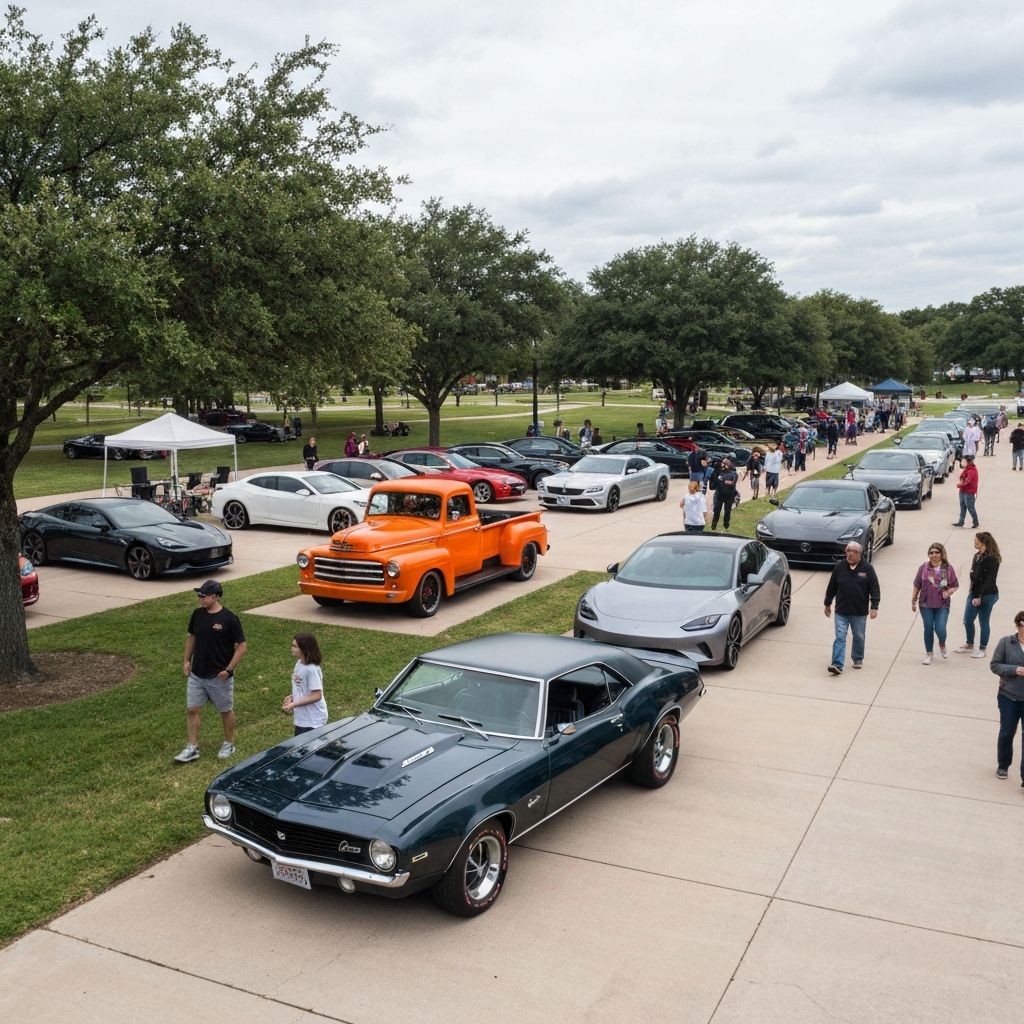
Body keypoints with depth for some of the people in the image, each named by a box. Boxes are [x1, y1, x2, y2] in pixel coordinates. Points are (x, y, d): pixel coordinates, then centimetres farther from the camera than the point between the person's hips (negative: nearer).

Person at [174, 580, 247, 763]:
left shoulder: (229, 618, -18)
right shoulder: (198, 614, -1)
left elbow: (241, 646, -14)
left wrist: (229, 669, -18)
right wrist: (187, 660, 7)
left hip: (219, 677, -5)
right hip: (196, 675, 5)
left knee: (226, 711, 11)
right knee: (192, 710, 6)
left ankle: (229, 744, 29)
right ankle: (192, 748, 17)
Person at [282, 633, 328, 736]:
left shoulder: (312, 669, -24)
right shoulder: (299, 664, 2)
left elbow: (316, 695, -24)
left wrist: (293, 704, -22)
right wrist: (291, 697, -1)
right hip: (301, 718, 9)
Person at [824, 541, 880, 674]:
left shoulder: (867, 568, -5)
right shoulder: (839, 567, -1)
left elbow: (874, 589, -4)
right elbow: (831, 587, 8)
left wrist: (874, 607, -9)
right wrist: (827, 604, 12)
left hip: (860, 612, 0)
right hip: (841, 611, 0)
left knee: (859, 637, 15)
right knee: (840, 637, -6)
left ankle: (858, 659, 35)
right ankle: (837, 665, -10)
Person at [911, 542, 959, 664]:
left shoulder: (948, 569, -2)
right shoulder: (924, 568, -1)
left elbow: (956, 585, 5)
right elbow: (917, 586, 4)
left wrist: (949, 592, -15)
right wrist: (913, 601, 5)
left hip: (942, 605, -1)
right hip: (926, 605, 1)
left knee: (940, 629, -7)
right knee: (928, 629, 7)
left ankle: (942, 645, 28)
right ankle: (929, 654, 23)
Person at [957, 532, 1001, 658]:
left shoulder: (992, 559, -18)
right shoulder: (977, 556, 5)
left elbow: (989, 581, -19)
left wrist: (980, 597, -19)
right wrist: (974, 594, 7)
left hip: (987, 595, -8)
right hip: (974, 593, 8)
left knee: (983, 623, 6)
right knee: (967, 620, 13)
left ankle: (982, 649, 21)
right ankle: (969, 645, 31)